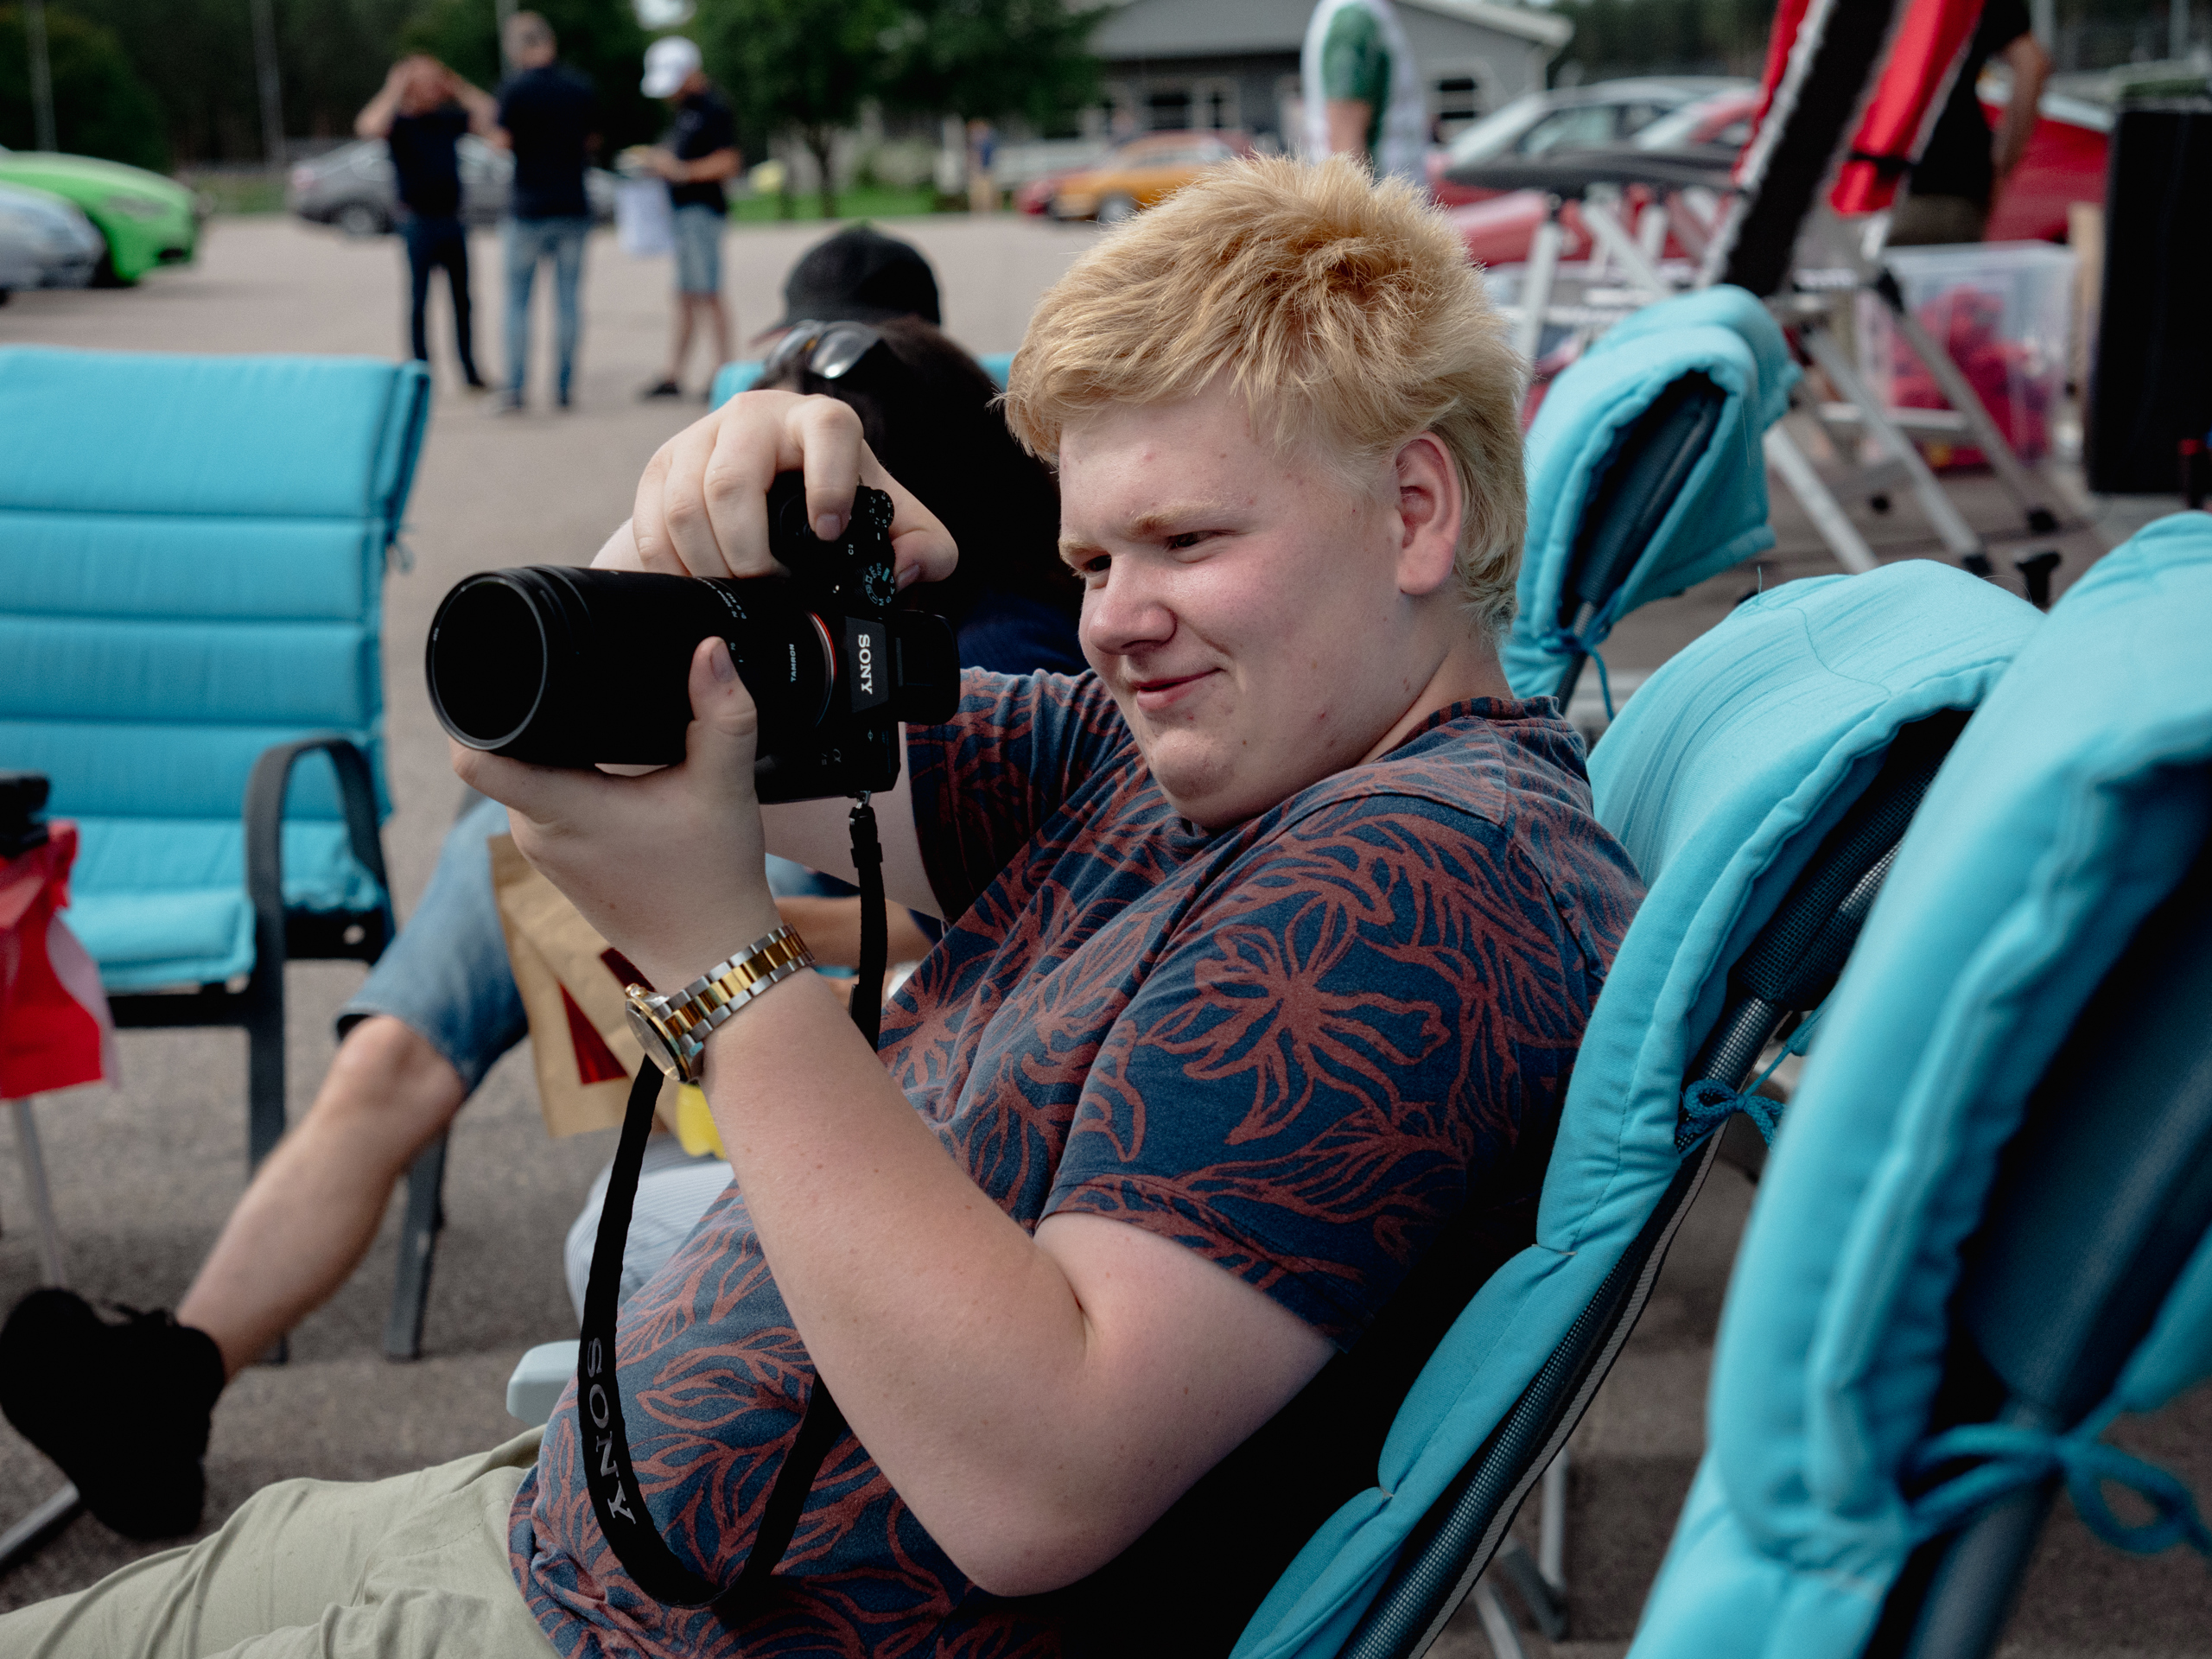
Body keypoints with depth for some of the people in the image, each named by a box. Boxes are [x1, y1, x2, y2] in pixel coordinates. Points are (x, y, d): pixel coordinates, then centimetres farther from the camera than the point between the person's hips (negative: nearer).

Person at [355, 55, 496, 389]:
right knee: (418, 301, 0)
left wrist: (457, 87, 4)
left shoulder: (449, 119, 10)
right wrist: (394, 92, -15)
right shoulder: (399, 121, -4)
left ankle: (470, 372, 15)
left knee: (462, 299, 8)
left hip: (453, 221, 4)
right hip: (418, 221, -4)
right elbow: (368, 127, -24)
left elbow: (490, 117, 8)